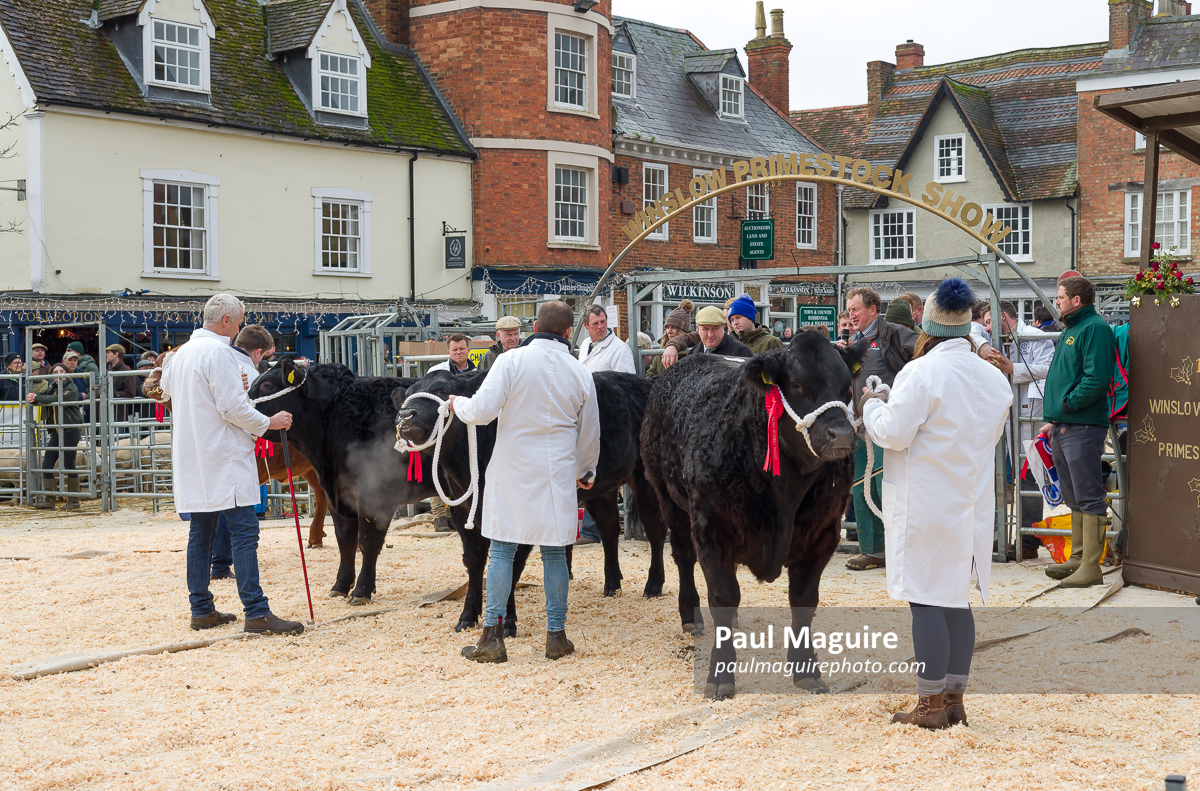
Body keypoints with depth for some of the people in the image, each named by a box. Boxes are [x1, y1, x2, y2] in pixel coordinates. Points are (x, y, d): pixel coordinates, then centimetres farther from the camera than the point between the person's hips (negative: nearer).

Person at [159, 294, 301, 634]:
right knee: (244, 532, -10)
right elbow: (233, 408, -17)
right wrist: (269, 423, -4)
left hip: (190, 459, 9)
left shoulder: (180, 353, 15)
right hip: (223, 456, -9)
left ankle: (201, 610, 15)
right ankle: (257, 613, -13)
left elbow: (166, 390, 28)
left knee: (200, 532, 12)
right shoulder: (219, 351, -13)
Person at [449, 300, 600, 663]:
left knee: (501, 549, 5)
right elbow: (590, 435, 13)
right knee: (554, 552, 9)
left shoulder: (511, 361, -8)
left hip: (512, 470, -2)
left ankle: (492, 636, 4)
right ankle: (556, 635, 13)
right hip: (557, 472, 2)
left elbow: (482, 410, -15)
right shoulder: (581, 374, 3)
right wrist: (585, 470, 30)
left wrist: (458, 403, 7)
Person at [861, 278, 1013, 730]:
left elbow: (893, 433, -17)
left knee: (926, 601, -2)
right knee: (957, 600, 13)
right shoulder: (993, 377, 7)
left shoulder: (922, 373, -15)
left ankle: (932, 706, 2)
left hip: (925, 505, -7)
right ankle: (954, 700, 19)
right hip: (972, 504, 7)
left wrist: (872, 405, 1)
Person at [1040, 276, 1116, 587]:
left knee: (1089, 498, -7)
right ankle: (1077, 558, 25)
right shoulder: (1069, 330, 20)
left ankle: (1091, 567, -4)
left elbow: (1096, 378, -22)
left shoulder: (1095, 328, -11)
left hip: (1083, 428, -10)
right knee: (1074, 499, 16)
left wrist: (1067, 404, -15)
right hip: (1062, 427, 10)